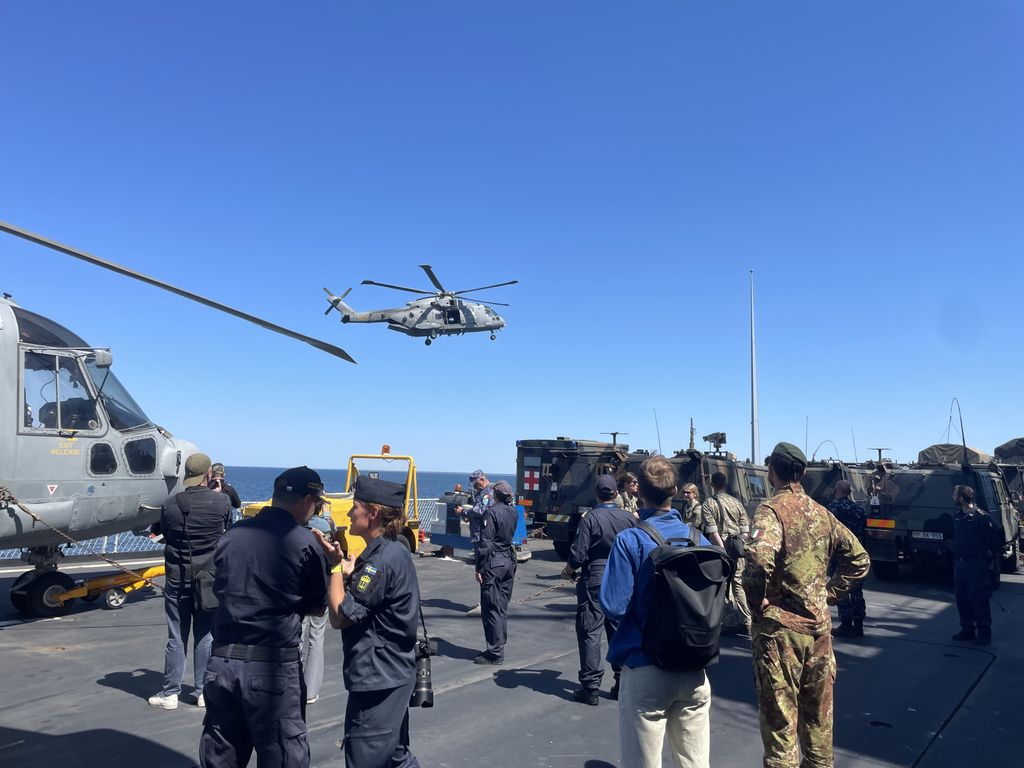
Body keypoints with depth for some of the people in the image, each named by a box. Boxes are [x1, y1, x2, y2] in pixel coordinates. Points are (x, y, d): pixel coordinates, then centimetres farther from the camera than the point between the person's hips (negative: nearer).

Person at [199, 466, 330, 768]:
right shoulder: (305, 542, -10)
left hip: (222, 660, 6)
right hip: (272, 667, -5)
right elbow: (317, 607, 0)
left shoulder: (232, 533, 5)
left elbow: (221, 590, 16)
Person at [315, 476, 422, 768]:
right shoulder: (394, 551, 8)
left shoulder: (383, 560, -23)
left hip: (377, 680, -10)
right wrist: (346, 565, -1)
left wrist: (336, 565, -13)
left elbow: (340, 616, -21)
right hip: (391, 674, 10)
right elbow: (358, 599, 11)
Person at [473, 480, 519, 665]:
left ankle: (495, 653, 0)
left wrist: (479, 567, -12)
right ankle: (499, 645, 23)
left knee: (491, 609, -2)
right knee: (502, 607, 15)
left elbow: (485, 542, -17)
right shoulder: (514, 512, 7)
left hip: (493, 562, -8)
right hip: (509, 560, 8)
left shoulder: (492, 512, -15)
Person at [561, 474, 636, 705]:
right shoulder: (630, 518, -1)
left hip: (594, 582, -4)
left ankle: (590, 688, 6)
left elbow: (578, 555, -15)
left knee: (590, 633, 3)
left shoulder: (590, 518, -13)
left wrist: (569, 571, 4)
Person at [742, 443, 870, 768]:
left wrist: (757, 603, -17)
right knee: (818, 715, 20)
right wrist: (829, 593, 12)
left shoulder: (771, 509, -14)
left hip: (780, 629, -7)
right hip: (818, 626, 7)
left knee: (779, 719, 4)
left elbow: (759, 560, -32)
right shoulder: (821, 513, 8)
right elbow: (859, 559, 15)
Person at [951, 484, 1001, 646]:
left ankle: (984, 633, 6)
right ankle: (967, 630, 21)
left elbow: (996, 538, -11)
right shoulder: (957, 515, 10)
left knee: (978, 599, -3)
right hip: (960, 563, 8)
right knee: (962, 599, 11)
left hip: (976, 564, -8)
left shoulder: (981, 516, -14)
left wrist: (990, 554, -5)